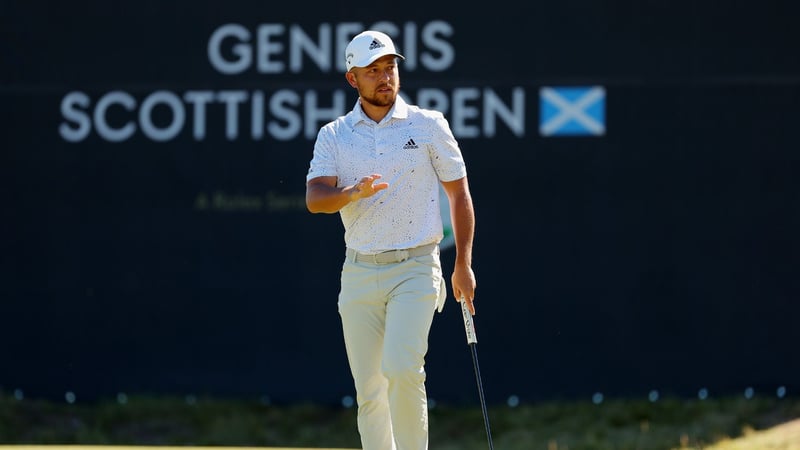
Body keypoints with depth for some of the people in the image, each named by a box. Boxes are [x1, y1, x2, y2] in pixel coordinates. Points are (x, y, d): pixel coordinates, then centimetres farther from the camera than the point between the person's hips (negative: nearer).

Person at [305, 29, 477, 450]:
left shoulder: (429, 125, 2)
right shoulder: (333, 136, 6)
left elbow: (459, 193, 7)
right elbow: (314, 198, -7)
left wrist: (463, 264, 1)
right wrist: (353, 193, -29)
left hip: (415, 268, -3)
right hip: (360, 271, 3)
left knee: (401, 368, -23)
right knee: (369, 392, 3)